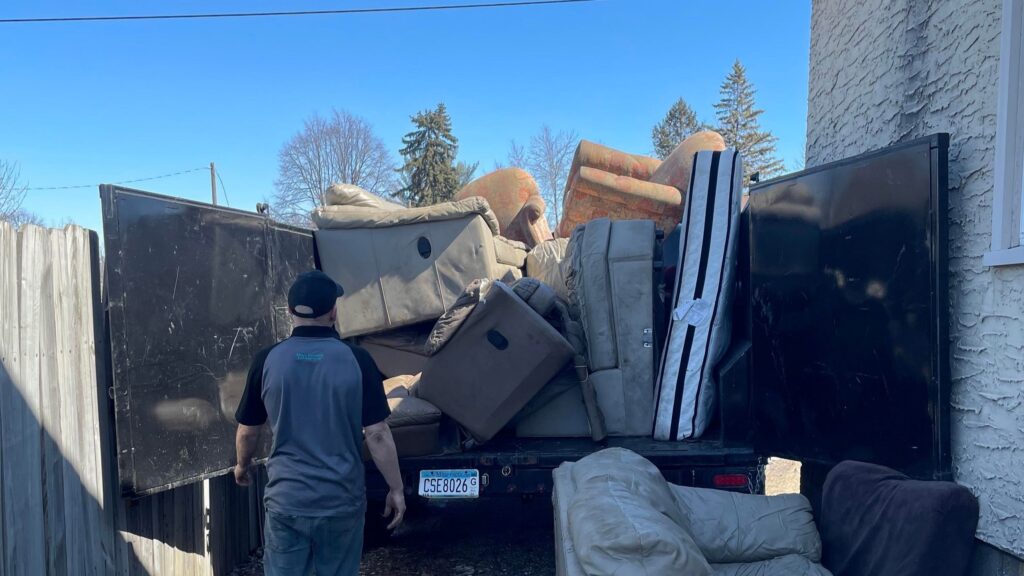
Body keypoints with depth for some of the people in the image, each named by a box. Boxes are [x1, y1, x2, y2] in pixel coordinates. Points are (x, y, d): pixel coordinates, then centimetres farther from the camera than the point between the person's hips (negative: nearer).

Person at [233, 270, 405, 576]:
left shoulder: (268, 360, -6)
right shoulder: (356, 361, -11)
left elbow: (248, 431, 4)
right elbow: (377, 435, -11)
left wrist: (243, 466, 24)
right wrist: (396, 489, 0)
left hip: (285, 501, 1)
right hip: (342, 502, -1)